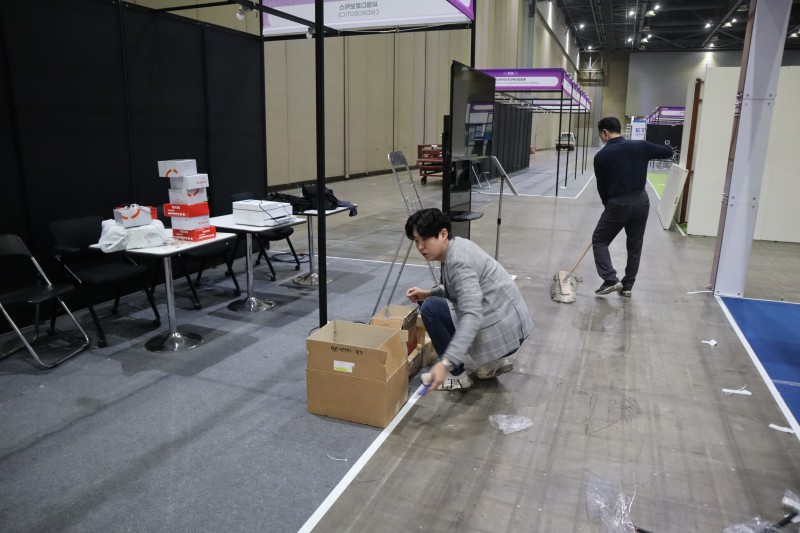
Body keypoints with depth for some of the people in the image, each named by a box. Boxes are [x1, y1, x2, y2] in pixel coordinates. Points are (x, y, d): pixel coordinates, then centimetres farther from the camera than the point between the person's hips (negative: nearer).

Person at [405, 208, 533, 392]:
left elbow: (472, 316, -33)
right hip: (511, 323, 10)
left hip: (502, 333, -10)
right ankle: (495, 360, 17)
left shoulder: (458, 262, -23)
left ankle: (457, 375, 0)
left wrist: (446, 363, -40)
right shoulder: (456, 246, 6)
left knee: (431, 308, -12)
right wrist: (428, 293, 9)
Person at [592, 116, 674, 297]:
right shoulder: (640, 146, 1)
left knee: (599, 240, 11)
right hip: (641, 201, 4)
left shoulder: (601, 156, -6)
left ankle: (611, 280, -3)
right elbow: (668, 152, 13)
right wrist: (647, 153, 28)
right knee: (635, 246, 17)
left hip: (618, 204, -4)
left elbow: (601, 186, 2)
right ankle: (627, 286, 23)